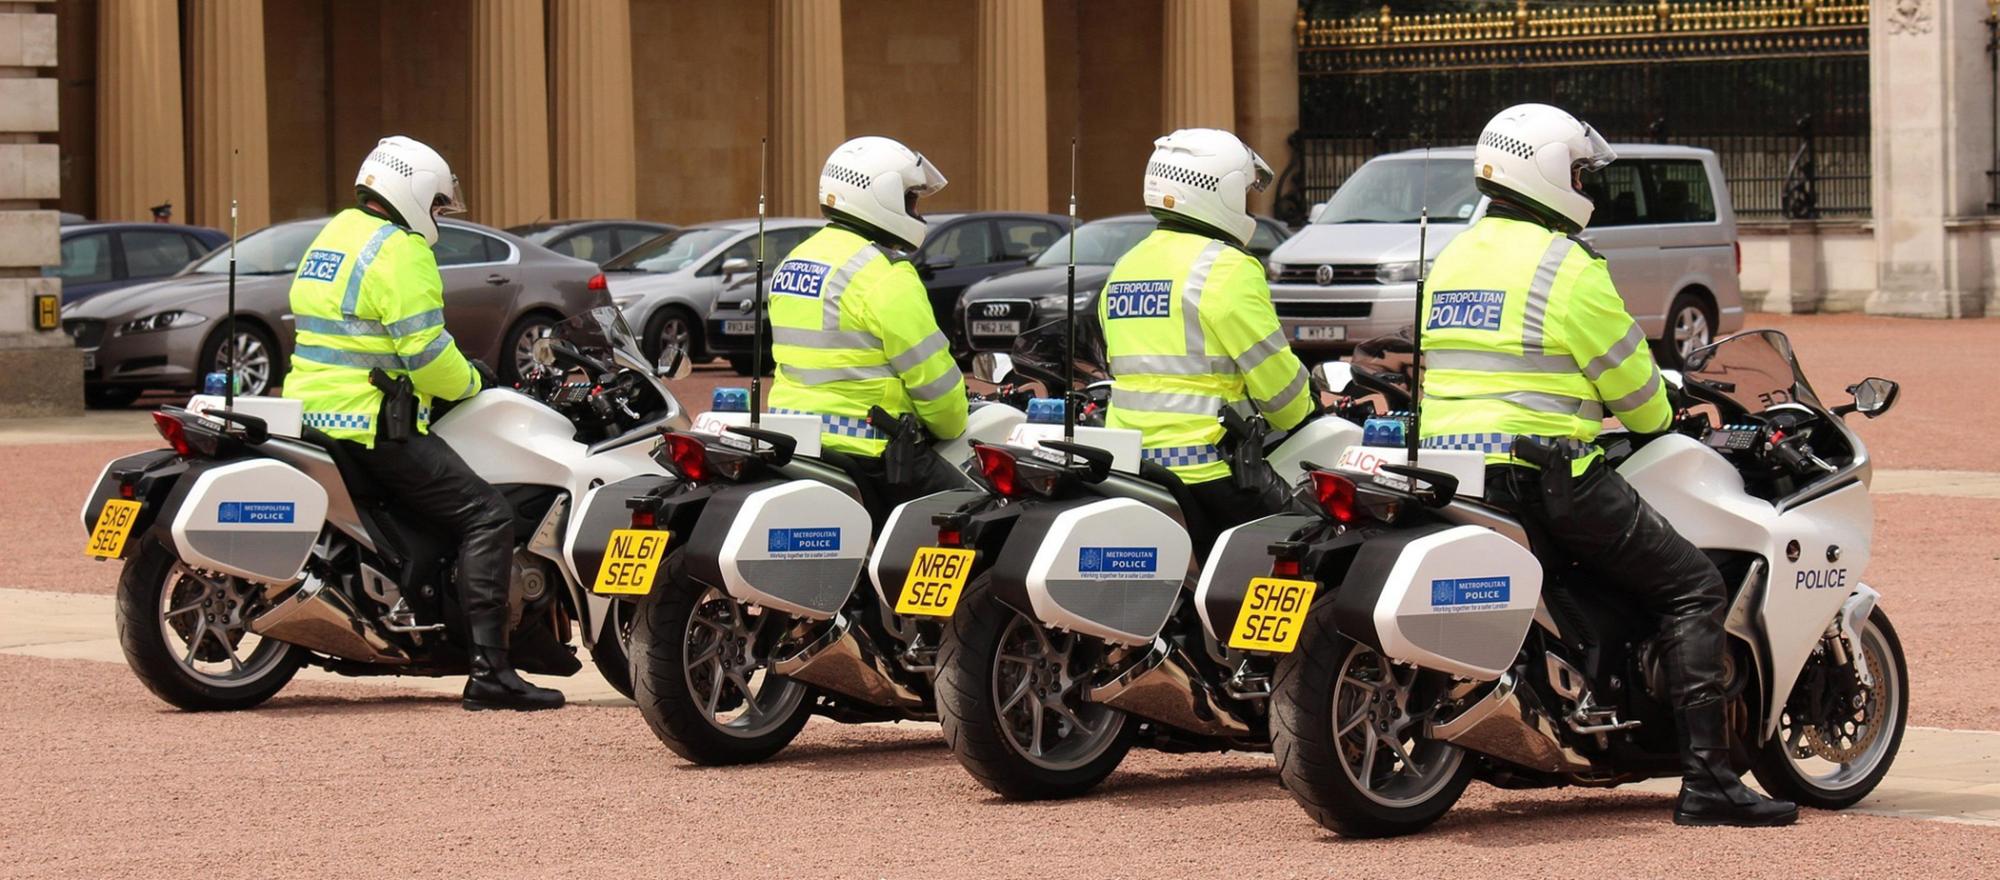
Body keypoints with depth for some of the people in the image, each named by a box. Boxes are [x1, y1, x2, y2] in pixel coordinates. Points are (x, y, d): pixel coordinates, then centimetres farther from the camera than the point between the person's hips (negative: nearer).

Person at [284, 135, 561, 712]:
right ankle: (489, 671, -21)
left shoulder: (334, 234, 18)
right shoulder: (400, 252, -13)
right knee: (486, 515, -12)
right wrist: (472, 381, 1)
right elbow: (425, 352, -18)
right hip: (372, 425, -10)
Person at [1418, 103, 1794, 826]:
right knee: (1692, 585, -2)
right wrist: (1659, 420, 18)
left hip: (1448, 466, 8)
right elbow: (1628, 377, -4)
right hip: (1542, 470, -8)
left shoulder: (1451, 259, 15)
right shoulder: (1566, 265, -9)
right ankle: (1705, 779, -11)